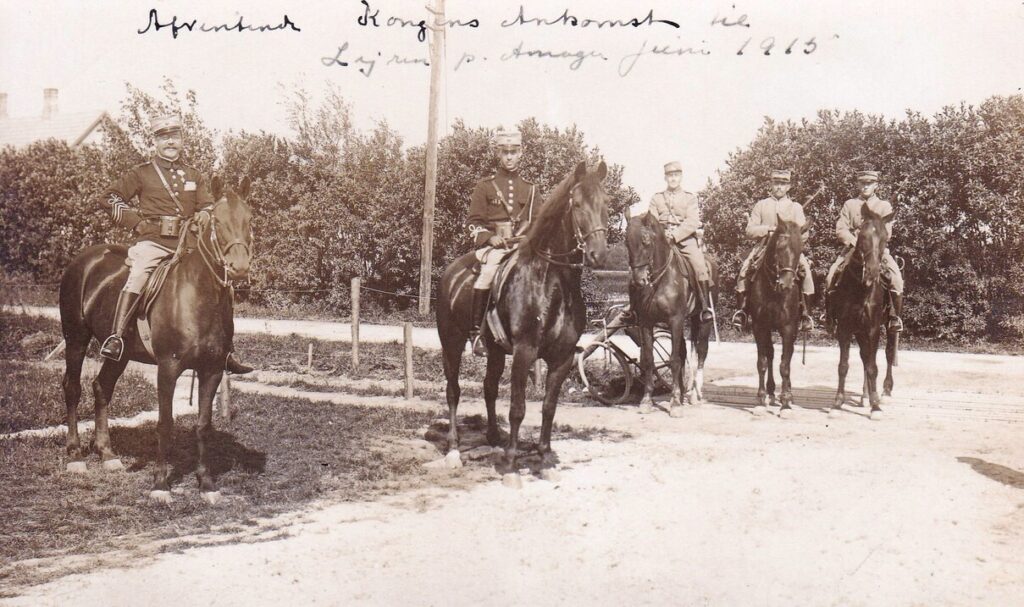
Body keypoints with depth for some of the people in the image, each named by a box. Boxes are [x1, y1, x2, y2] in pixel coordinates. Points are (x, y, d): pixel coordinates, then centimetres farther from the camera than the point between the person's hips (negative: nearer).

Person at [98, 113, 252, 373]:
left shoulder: (194, 176, 18)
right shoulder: (142, 173, 8)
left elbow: (208, 205, 19)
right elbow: (111, 196, 9)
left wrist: (204, 215, -6)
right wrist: (136, 222, -2)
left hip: (187, 242, 4)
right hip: (152, 241, -4)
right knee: (138, 275, -32)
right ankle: (115, 337, -33)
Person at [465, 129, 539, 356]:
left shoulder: (530, 189, 17)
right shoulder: (484, 186, 9)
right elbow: (474, 222, 5)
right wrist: (490, 237, -13)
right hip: (493, 245, -3)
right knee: (489, 271, -34)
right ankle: (475, 331, -27)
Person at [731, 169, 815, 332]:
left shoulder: (796, 207, 12)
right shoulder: (761, 205, 13)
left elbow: (803, 234, 4)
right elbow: (750, 230, 6)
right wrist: (768, 229, -10)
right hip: (764, 247, 1)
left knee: (804, 268, -28)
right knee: (744, 268, -25)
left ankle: (805, 312, -21)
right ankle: (741, 309, -14)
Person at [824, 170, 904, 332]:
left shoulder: (884, 206, 10)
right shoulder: (849, 204, 12)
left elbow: (886, 232, -1)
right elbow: (840, 229, 1)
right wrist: (855, 242, -15)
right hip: (853, 248, 1)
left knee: (896, 278, -25)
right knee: (832, 275, -22)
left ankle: (896, 316, -13)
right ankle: (829, 314, -6)